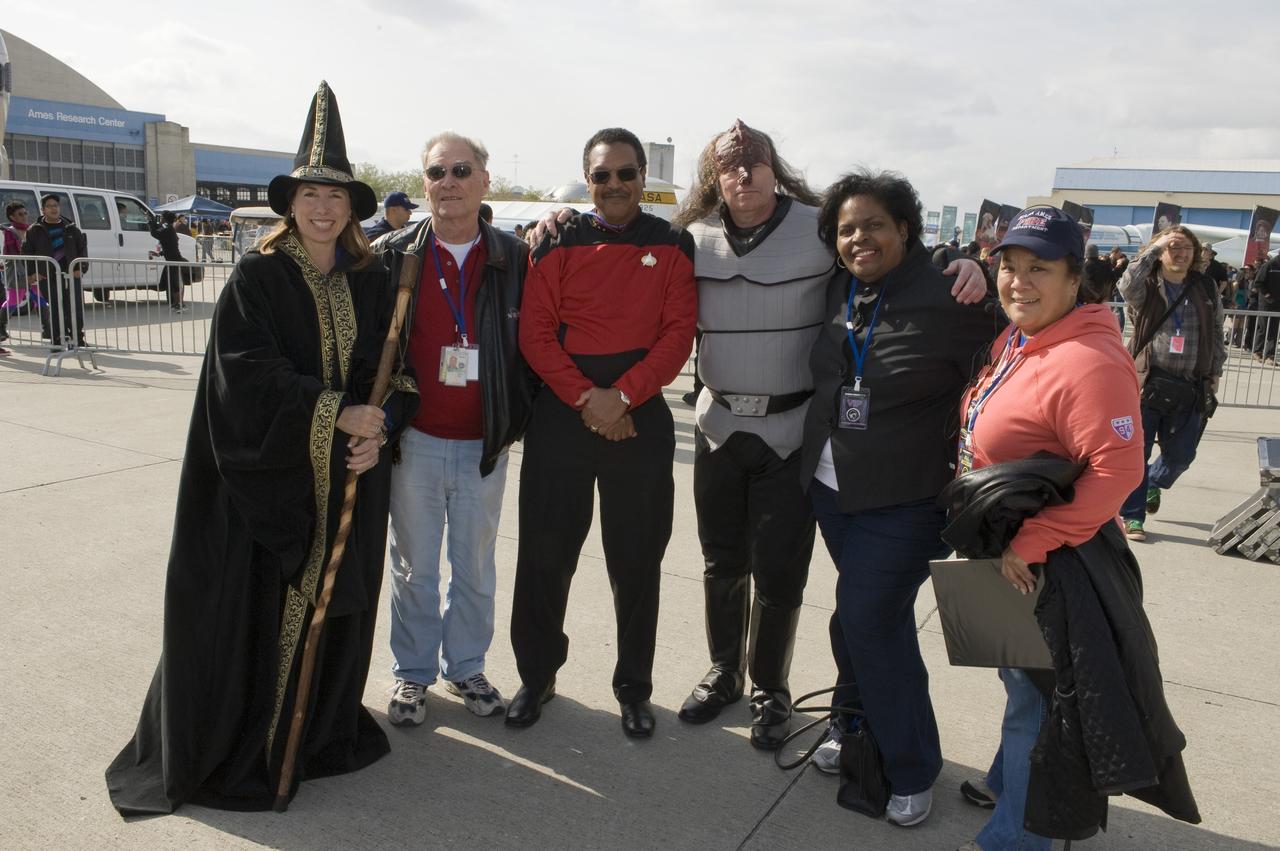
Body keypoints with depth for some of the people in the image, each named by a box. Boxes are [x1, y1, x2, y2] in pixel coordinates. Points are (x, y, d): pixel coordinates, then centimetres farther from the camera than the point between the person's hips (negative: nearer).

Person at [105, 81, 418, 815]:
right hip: (268, 475, -3)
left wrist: (379, 430, -11)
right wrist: (336, 415, -20)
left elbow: (394, 371, 7)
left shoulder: (372, 283, 7)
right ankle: (235, 749, 21)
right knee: (257, 610, 2)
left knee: (336, 603, 11)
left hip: (349, 478, 4)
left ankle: (326, 728, 30)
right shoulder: (256, 279, -5)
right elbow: (249, 375, -14)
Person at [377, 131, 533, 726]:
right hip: (414, 442, 0)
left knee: (475, 567, 13)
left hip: (484, 446, 1)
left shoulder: (514, 259, 1)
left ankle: (465, 667, 33)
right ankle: (412, 674, 30)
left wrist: (517, 419, 2)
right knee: (414, 566, 12)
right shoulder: (392, 255, -1)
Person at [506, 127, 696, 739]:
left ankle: (633, 686, 23)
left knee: (637, 557, 7)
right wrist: (585, 399, -12)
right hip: (561, 412, 1)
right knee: (545, 551, 6)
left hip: (641, 416, 0)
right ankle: (536, 674, 25)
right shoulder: (558, 243, 4)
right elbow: (535, 333, -1)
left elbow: (679, 331, -3)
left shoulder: (673, 246, 4)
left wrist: (622, 396, -13)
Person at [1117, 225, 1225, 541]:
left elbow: (1217, 334, 18)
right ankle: (1132, 516, 9)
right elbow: (1128, 285, -24)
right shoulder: (1147, 287, 0)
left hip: (1189, 388, 3)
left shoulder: (1206, 289, 11)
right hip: (1147, 382, -3)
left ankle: (1154, 483, 41)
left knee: (1180, 455, 8)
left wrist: (1214, 374, 14)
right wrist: (1155, 247, -18)